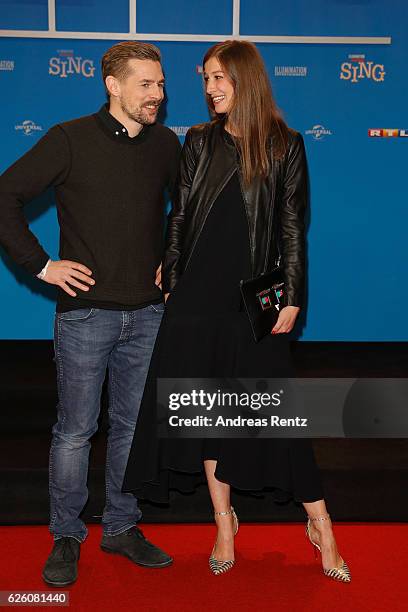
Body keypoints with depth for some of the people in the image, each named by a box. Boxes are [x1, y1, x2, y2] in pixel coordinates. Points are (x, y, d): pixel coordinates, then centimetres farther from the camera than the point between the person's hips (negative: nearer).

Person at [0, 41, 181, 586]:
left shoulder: (165, 144, 6)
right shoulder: (70, 140, -6)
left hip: (146, 313, 4)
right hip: (86, 311, -4)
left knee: (132, 426, 12)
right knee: (75, 430, 4)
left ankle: (122, 527, 29)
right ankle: (66, 536, 22)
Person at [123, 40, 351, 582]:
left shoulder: (284, 145, -1)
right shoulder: (200, 142, 7)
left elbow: (292, 227, -1)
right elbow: (180, 217, 8)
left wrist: (293, 298, -6)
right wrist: (169, 283, 3)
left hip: (256, 298, -3)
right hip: (199, 294, 3)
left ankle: (320, 522, 19)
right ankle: (225, 521, 23)